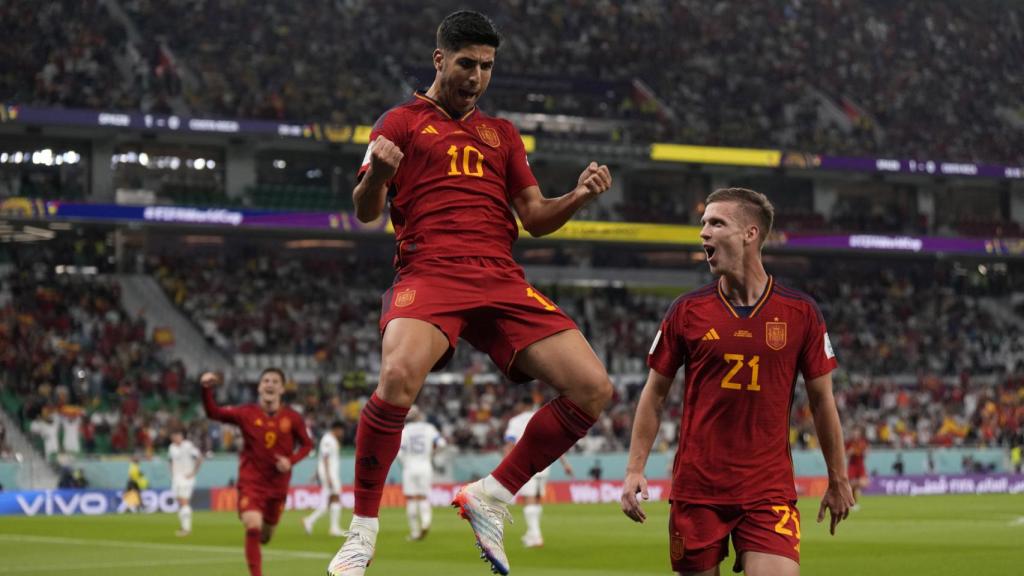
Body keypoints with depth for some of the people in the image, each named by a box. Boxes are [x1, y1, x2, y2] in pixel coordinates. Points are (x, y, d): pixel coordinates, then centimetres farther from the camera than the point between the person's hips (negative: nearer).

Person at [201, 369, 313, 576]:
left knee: (265, 536, 14)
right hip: (251, 483, -3)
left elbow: (307, 444, 7)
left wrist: (291, 461, -12)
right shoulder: (247, 414, -7)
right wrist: (207, 390, -30)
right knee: (253, 527, -23)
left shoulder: (292, 418, -3)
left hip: (277, 486, 3)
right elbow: (213, 412, -13)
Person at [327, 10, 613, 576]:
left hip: (500, 279, 5)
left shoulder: (501, 133, 26)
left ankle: (491, 496, 7)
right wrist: (376, 173, -19)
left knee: (593, 387, -11)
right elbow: (365, 211, 4)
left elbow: (534, 217, 22)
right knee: (399, 375, -35)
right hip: (429, 272, -5)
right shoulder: (402, 121, 13)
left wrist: (578, 197, 1)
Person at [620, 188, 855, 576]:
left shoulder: (800, 312, 0)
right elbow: (655, 393, 8)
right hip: (696, 485, 1)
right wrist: (635, 469, 0)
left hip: (769, 488, -1)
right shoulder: (688, 311, 1)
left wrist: (838, 479, 11)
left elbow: (821, 398, 8)